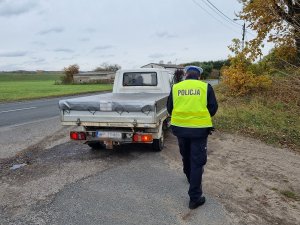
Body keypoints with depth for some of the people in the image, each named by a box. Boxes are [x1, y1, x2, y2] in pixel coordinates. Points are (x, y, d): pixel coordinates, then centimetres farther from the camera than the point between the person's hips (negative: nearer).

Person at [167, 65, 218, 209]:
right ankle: (195, 198, 6)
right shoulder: (206, 87, -2)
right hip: (199, 129, -3)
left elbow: (169, 108, 8)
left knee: (186, 157, 25)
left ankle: (190, 177, 50)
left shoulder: (175, 87, 3)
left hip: (180, 128, 3)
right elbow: (213, 108, 1)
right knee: (197, 162, 4)